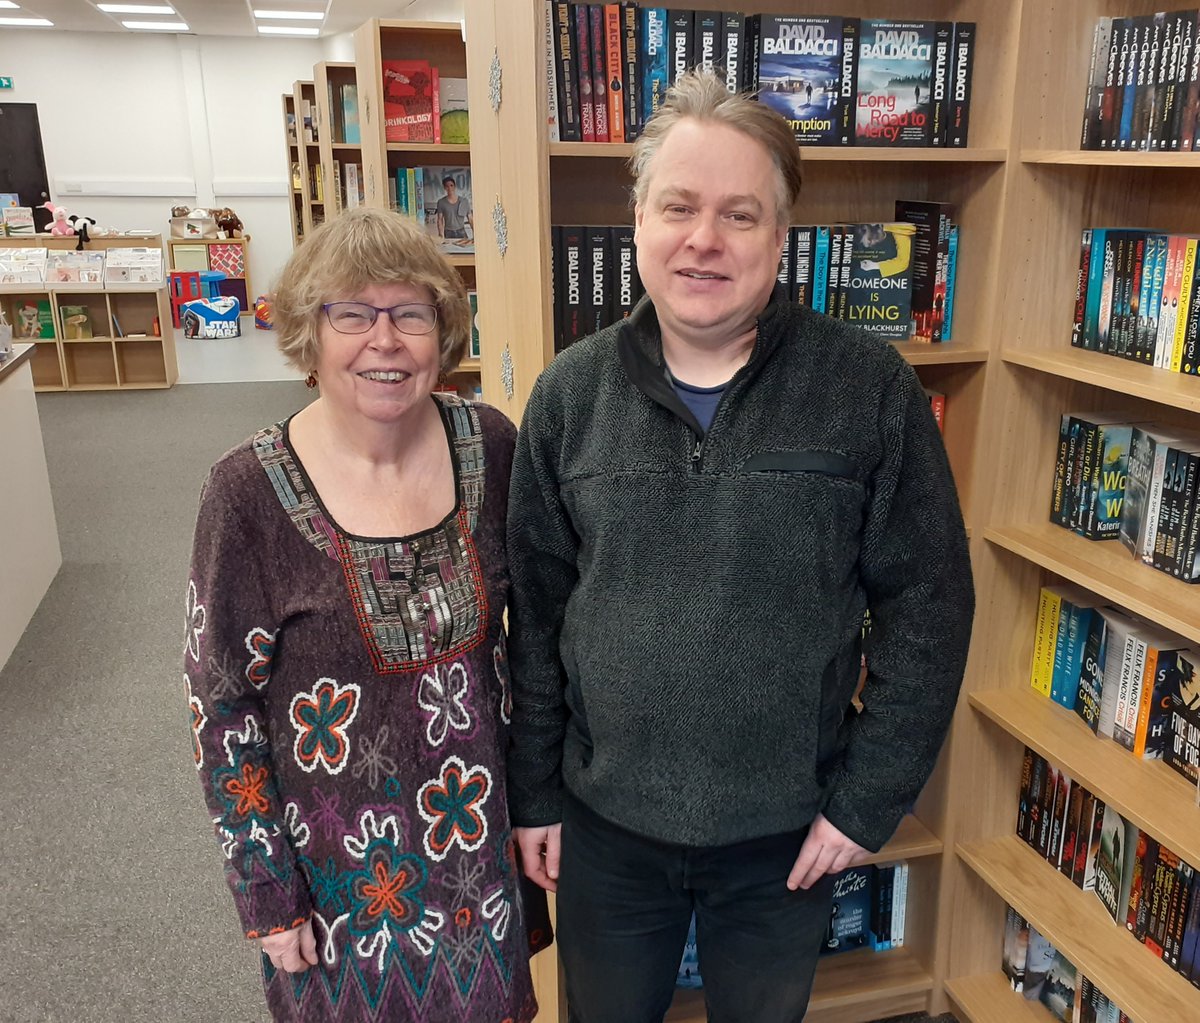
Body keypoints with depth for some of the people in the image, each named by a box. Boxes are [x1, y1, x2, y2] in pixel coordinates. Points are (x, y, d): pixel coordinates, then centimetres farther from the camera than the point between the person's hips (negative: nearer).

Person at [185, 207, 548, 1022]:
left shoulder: (491, 445, -11)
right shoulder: (249, 493, -20)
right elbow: (221, 702, -11)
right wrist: (265, 890, -7)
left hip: (483, 830, 3)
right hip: (340, 854, -2)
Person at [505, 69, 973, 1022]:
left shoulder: (872, 389, -12)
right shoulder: (570, 392, -6)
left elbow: (928, 605, -7)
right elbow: (537, 610, 0)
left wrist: (868, 799, -7)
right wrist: (533, 792, 3)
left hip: (788, 833, -1)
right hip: (603, 820, 2)